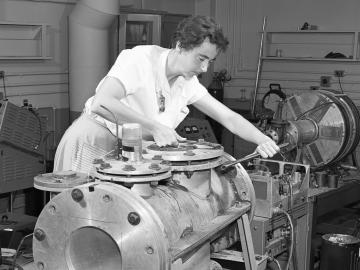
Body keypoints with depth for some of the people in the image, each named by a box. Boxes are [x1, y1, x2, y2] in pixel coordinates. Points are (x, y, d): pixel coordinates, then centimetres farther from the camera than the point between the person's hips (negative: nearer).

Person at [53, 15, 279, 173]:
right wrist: (154, 127, -34)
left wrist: (263, 139, -19)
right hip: (92, 143, -7)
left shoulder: (188, 83, 0)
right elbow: (101, 104, -34)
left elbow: (229, 117, -1)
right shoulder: (141, 59, -22)